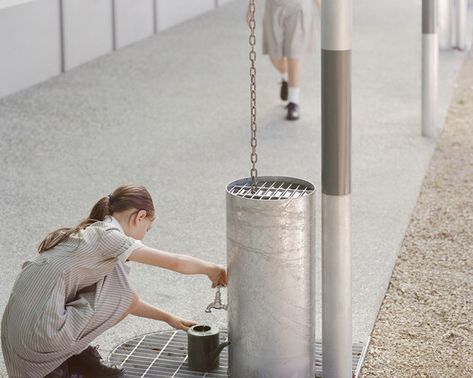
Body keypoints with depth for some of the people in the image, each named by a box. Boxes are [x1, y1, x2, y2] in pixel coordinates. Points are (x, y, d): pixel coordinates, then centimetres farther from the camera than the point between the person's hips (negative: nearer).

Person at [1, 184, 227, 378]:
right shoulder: (108, 236, -10)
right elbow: (177, 263, -8)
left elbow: (119, 302, 28)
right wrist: (211, 269, 10)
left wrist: (168, 318, 32)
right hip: (41, 331, -9)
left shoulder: (89, 233, 18)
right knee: (126, 298, 1)